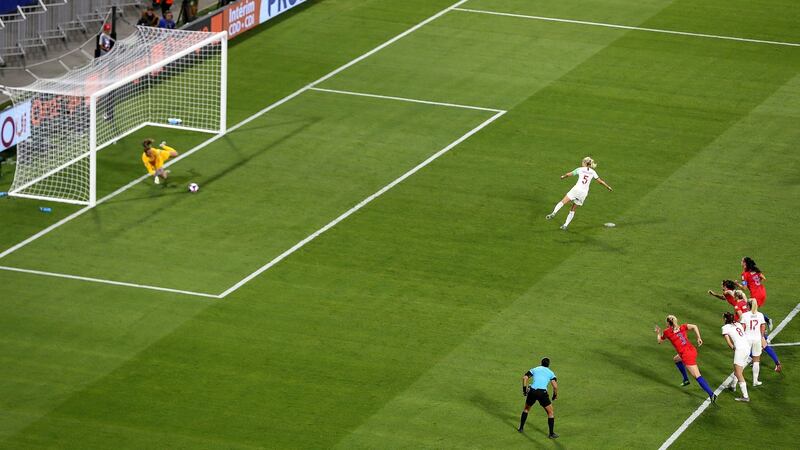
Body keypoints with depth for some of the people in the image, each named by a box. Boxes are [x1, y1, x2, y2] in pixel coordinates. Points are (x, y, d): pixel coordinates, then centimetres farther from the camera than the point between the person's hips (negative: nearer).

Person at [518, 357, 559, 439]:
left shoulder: (535, 369, 19)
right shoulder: (550, 372, 13)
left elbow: (525, 377, 6)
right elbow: (555, 386, 0)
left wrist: (524, 389, 12)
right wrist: (555, 395, 17)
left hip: (532, 391, 3)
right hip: (542, 392, -3)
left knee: (526, 408, 29)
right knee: (550, 412, 12)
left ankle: (521, 428, 36)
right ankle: (551, 434, 11)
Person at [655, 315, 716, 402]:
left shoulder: (667, 332, 2)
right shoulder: (682, 327, 12)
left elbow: (659, 340, 19)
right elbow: (694, 327, -5)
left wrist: (658, 333, 37)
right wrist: (699, 338, -8)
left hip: (687, 355, -7)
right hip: (692, 350, 7)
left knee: (697, 376, -9)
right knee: (676, 359, 35)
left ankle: (711, 394, -18)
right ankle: (686, 380, 42)